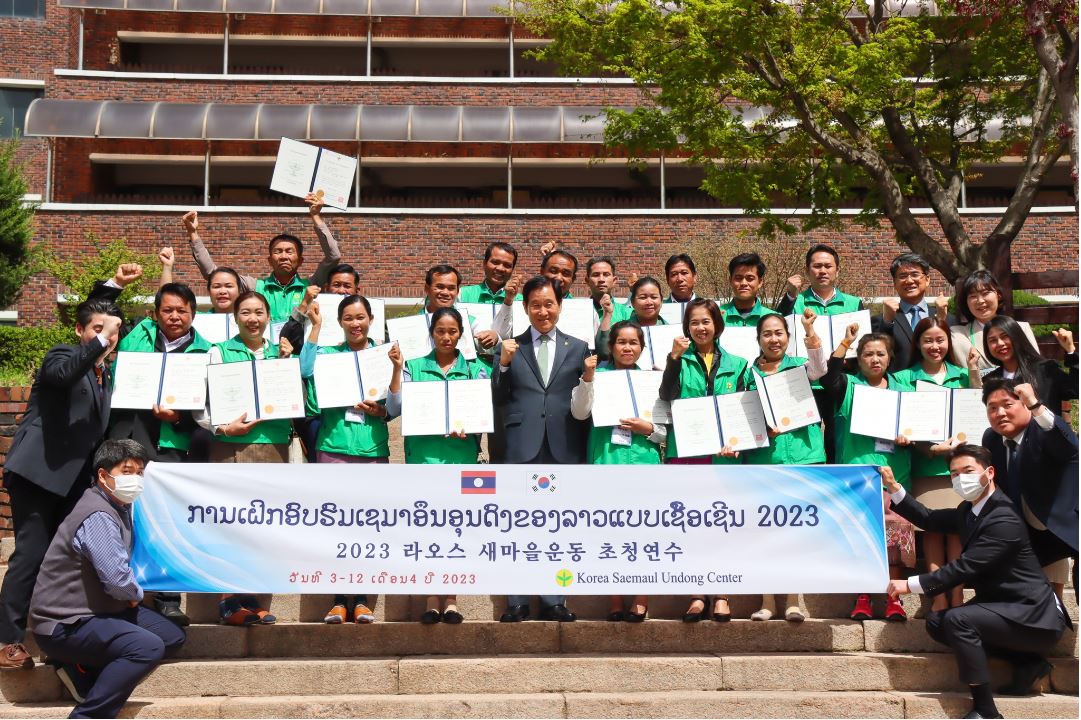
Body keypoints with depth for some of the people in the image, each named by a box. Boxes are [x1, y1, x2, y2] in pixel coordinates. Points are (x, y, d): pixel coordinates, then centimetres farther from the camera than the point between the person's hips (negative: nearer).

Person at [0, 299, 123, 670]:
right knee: (32, 554, -11)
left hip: (73, 479, 7)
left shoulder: (105, 376, 19)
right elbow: (62, 373, -27)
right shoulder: (63, 355, -1)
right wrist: (100, 340, -28)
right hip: (38, 471, -7)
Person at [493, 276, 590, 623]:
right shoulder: (510, 348, 10)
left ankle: (554, 600, 13)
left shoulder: (578, 348, 13)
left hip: (564, 448, 1)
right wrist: (503, 364, -6)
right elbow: (498, 401, 5)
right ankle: (517, 601, 7)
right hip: (523, 447, -1)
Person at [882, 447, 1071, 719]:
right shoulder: (968, 510, 7)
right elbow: (928, 519, 12)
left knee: (957, 619, -28)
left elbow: (965, 567, -26)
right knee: (936, 623, 4)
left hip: (1033, 615, -10)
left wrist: (910, 585, -23)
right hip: (1001, 604, 10)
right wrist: (894, 488, 2)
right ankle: (1027, 662, 5)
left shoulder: (1003, 520, -23)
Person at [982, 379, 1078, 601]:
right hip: (1034, 533, 6)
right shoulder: (991, 439, -3)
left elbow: (1069, 446, -48)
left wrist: (1035, 403, -52)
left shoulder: (1043, 431, -23)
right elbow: (995, 485, 12)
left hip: (1066, 524, -6)